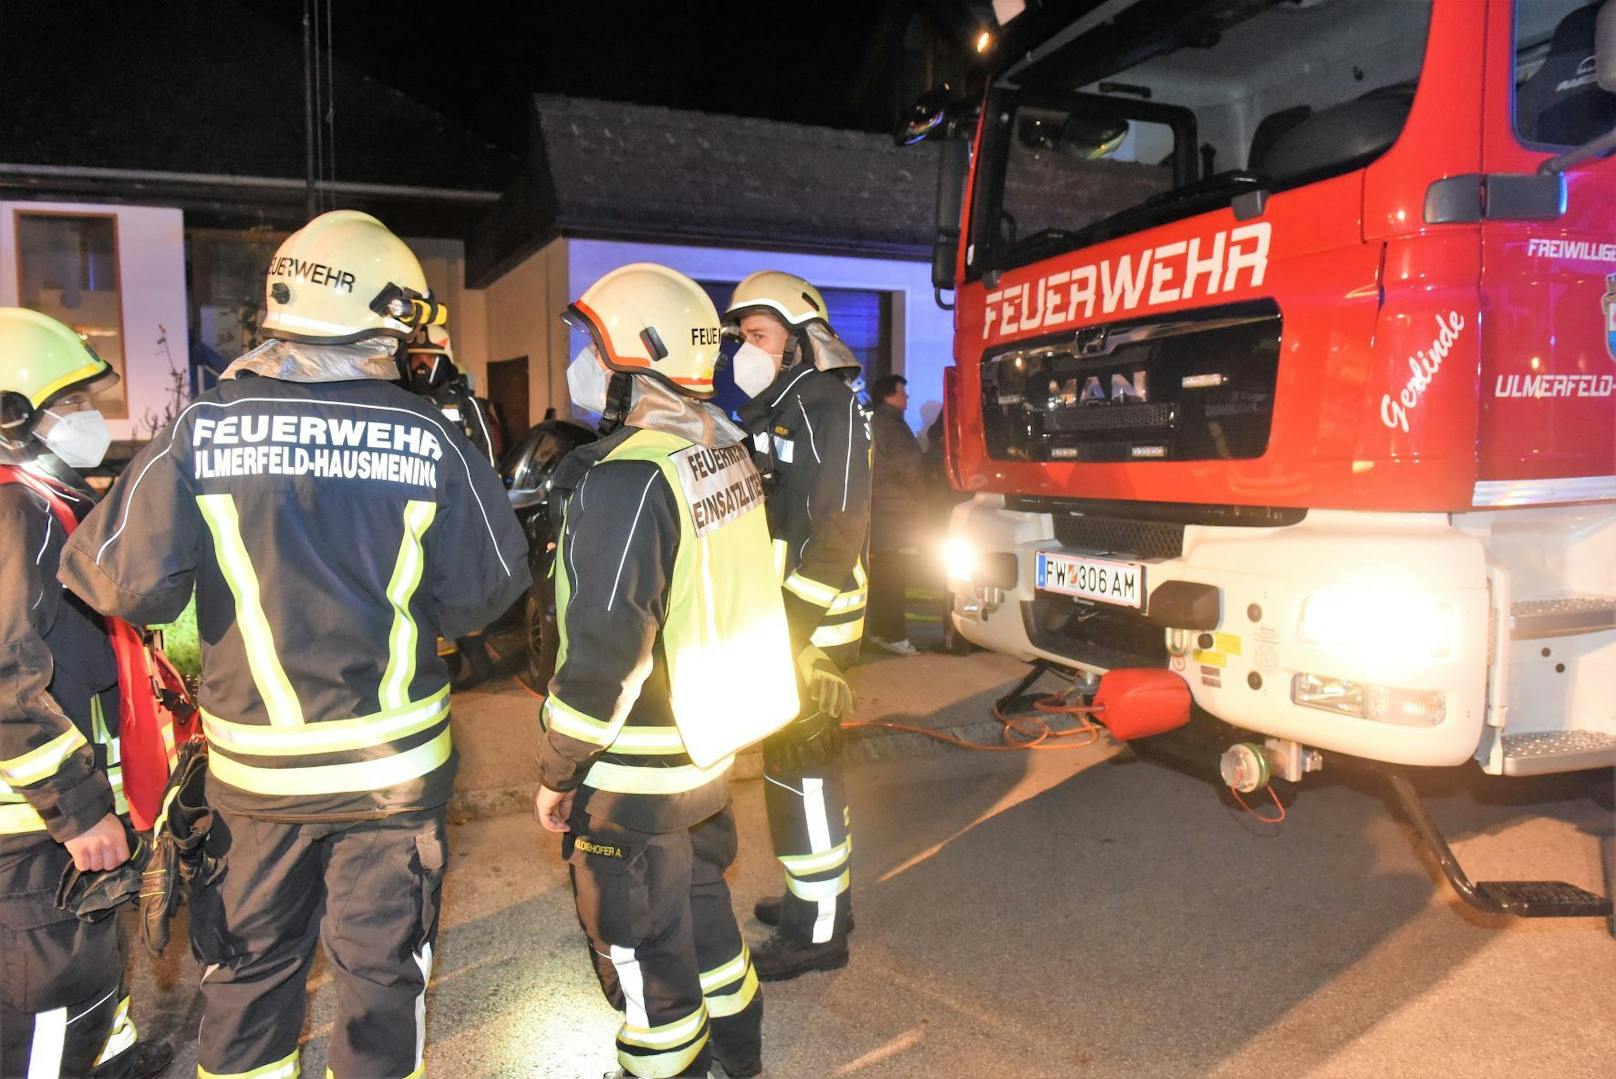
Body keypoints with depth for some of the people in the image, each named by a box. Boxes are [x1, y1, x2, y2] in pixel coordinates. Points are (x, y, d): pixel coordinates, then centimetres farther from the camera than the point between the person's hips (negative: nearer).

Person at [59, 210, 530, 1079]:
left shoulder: (202, 428, -10)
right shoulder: (428, 438, -12)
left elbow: (131, 582, -12)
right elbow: (483, 593, -8)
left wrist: (81, 551, 9)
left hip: (256, 769, 1)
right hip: (393, 763, -1)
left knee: (250, 966, 22)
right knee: (381, 968, 17)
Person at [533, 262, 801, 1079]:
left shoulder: (628, 480, -25)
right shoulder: (727, 450, 2)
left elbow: (606, 648, -25)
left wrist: (558, 769, -13)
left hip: (637, 774, -9)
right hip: (709, 742, 9)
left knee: (641, 953, 12)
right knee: (701, 906, 27)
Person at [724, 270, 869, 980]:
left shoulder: (830, 410, -12)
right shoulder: (766, 414, 16)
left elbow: (838, 530, -19)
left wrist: (797, 626, -23)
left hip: (811, 626, -9)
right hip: (772, 617, 9)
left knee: (802, 769, -3)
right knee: (788, 766, 17)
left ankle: (820, 930, 10)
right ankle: (813, 894, 33)